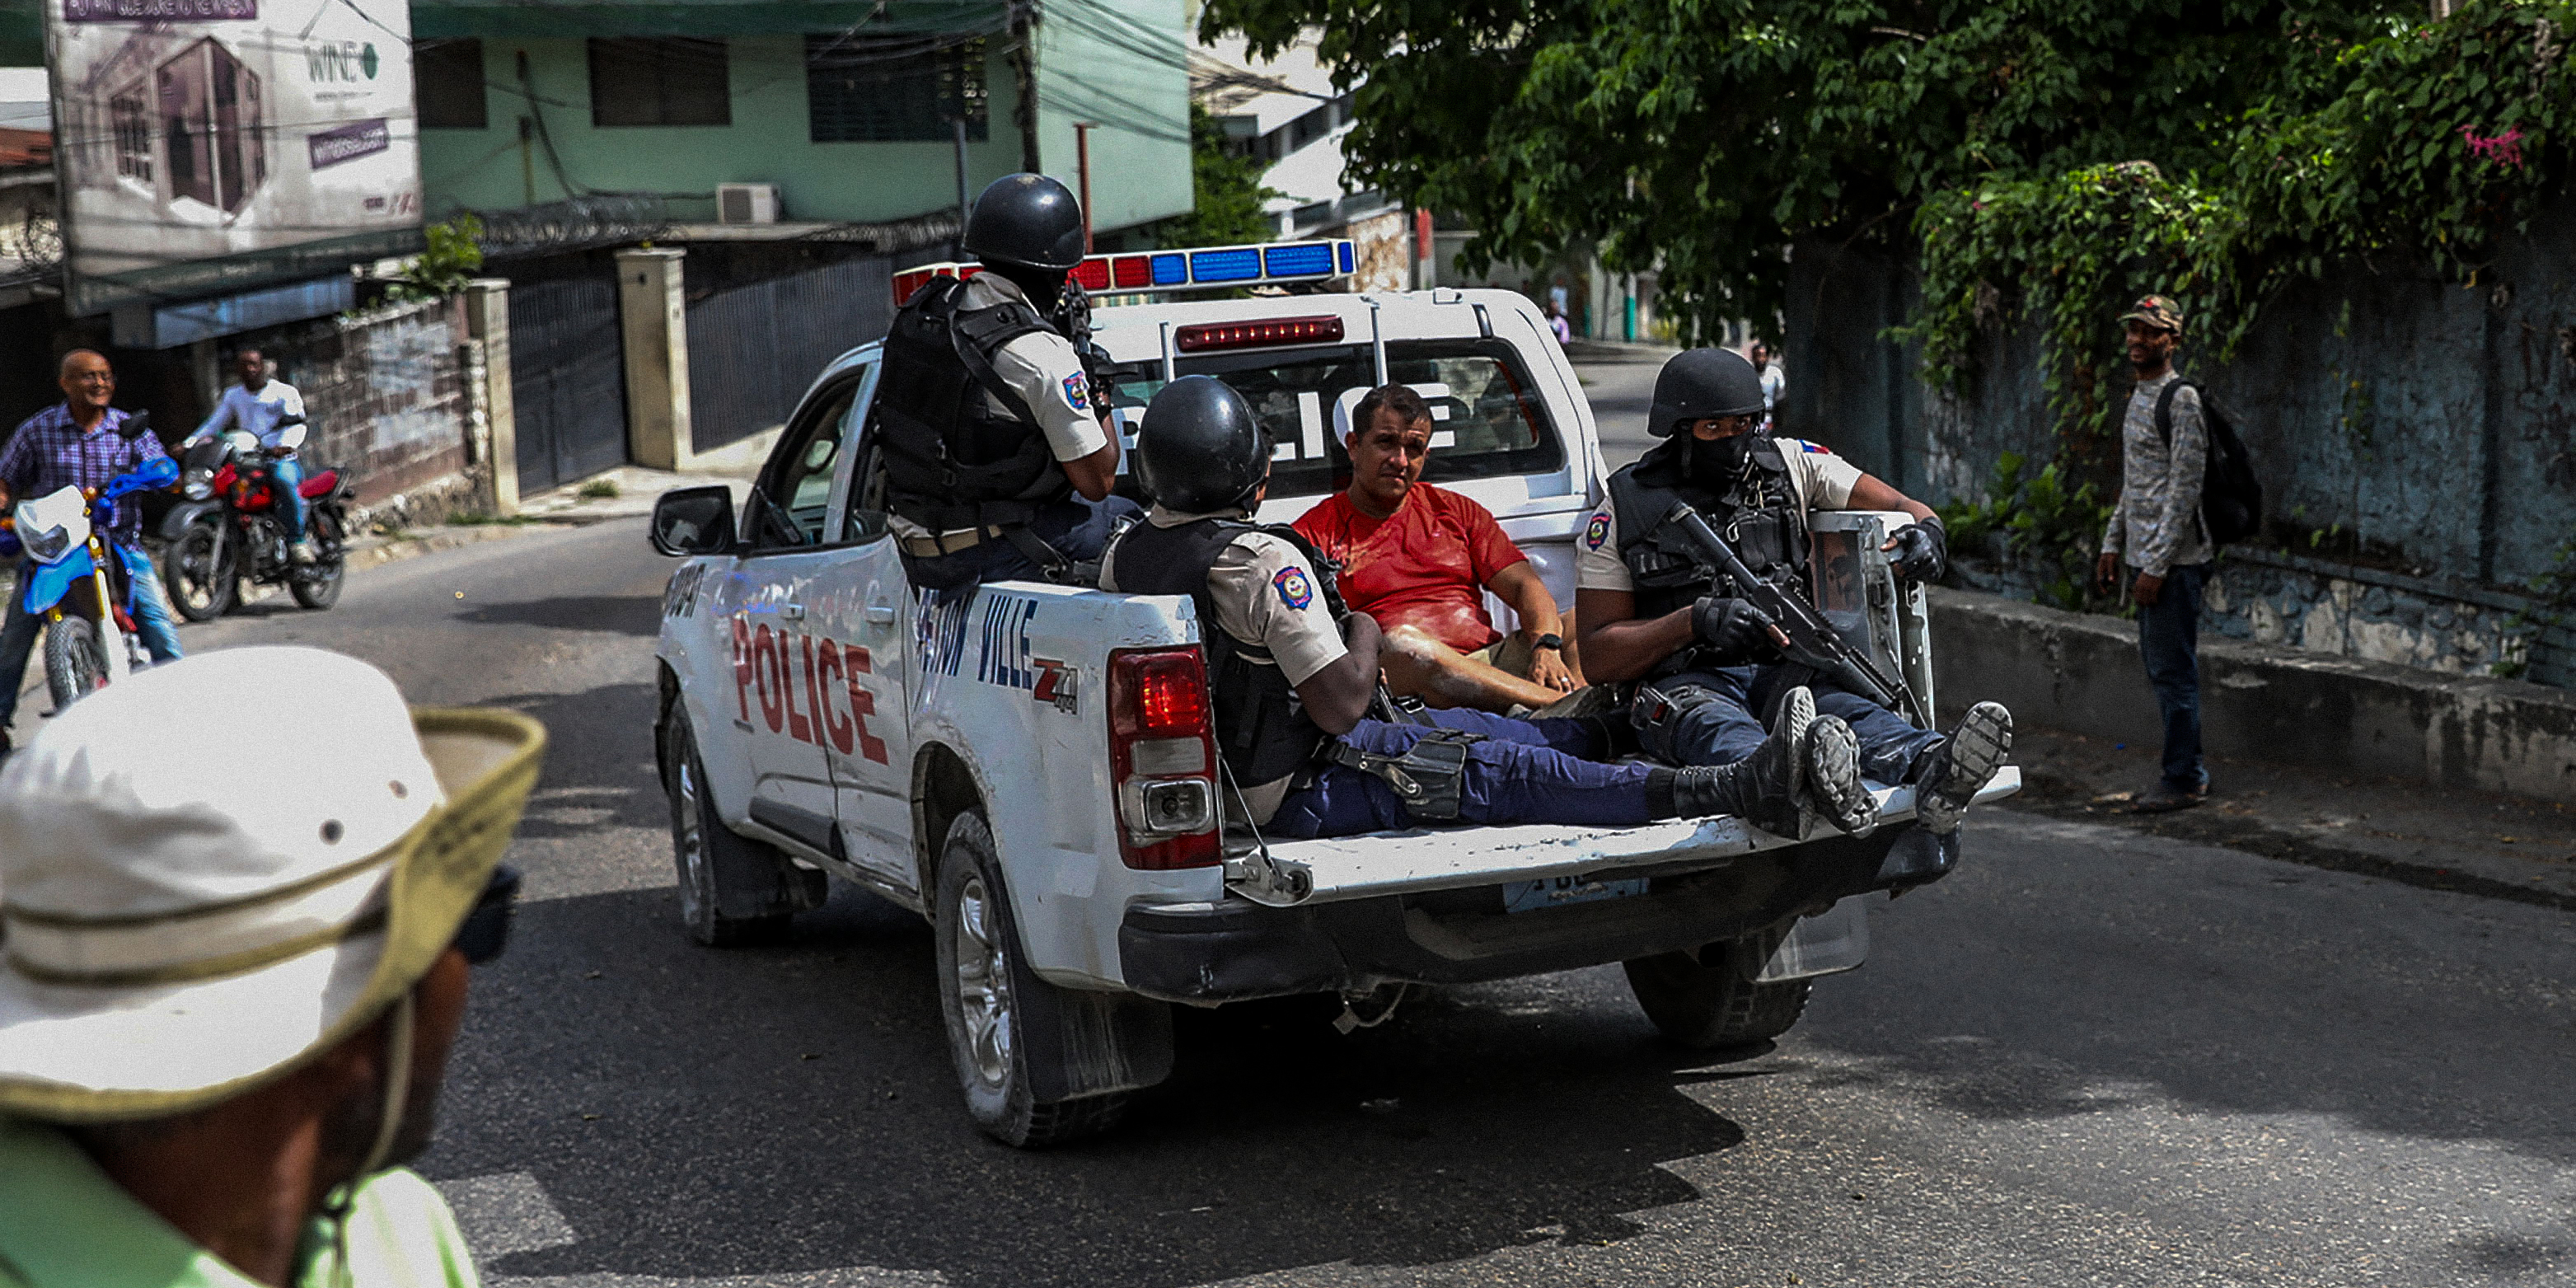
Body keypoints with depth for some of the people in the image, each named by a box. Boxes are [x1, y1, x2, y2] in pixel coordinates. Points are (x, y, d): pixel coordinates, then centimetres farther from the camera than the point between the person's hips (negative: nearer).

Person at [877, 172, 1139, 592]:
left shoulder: (923, 310, 3)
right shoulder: (1041, 354, -20)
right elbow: (1097, 480, -13)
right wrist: (1100, 396, 3)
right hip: (983, 555, -8)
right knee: (1125, 516, 10)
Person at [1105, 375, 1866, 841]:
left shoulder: (1120, 557, 0)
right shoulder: (1262, 560, -26)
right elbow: (1342, 702, -26)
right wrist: (1364, 629, -5)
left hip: (1217, 774, 9)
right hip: (1293, 795, -9)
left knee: (1467, 730, 20)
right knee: (1504, 772, -10)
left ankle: (1623, 734, 32)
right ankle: (1743, 791, -11)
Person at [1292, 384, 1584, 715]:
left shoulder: (1456, 511, 23)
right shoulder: (1316, 532, 10)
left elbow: (1526, 586, 12)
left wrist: (1546, 647, -11)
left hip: (1490, 660, 4)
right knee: (1403, 642, -38)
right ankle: (1569, 708, -44)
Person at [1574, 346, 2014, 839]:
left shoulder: (1792, 465, 14)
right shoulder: (1620, 515, 6)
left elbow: (1904, 508, 16)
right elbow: (1597, 659, 2)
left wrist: (1925, 531, -10)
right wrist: (1697, 620, -13)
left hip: (1786, 671, 3)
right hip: (1686, 684, -2)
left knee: (1838, 706, -34)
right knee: (1718, 726, -39)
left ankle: (1931, 769, -66)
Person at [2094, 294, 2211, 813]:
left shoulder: (2182, 400, -13)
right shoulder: (2139, 396, 16)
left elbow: (2184, 490, -17)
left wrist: (2156, 566, -19)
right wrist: (2113, 545, 18)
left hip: (2173, 559, -9)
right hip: (2143, 555, 9)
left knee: (2174, 669, -5)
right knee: (2159, 668, 13)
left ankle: (2184, 779, 2)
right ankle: (2185, 773, 21)